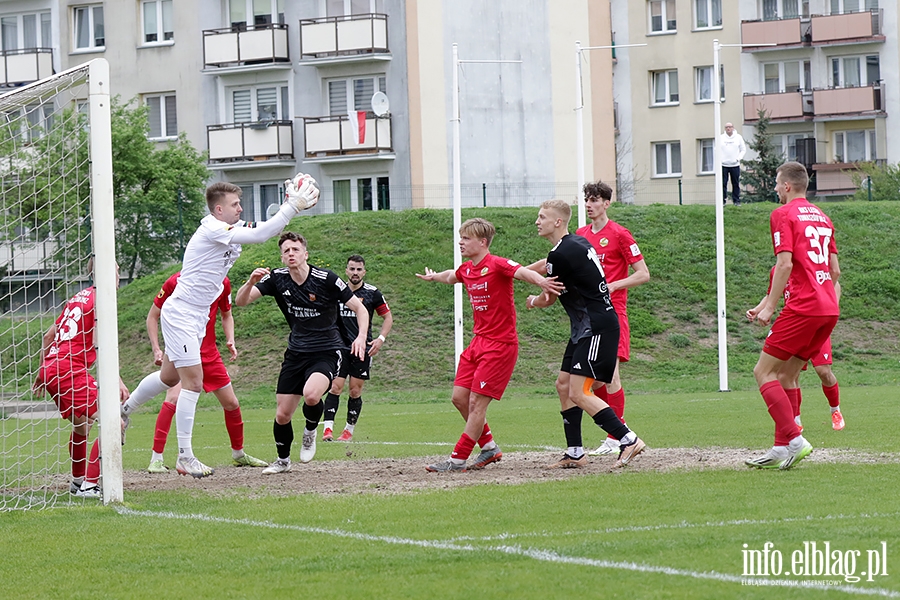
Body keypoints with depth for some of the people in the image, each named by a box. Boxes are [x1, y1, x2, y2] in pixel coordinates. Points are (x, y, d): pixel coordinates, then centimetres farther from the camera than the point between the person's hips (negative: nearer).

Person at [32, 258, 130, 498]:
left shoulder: (79, 297, 21)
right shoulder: (101, 299, -6)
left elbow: (48, 336, 26)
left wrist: (42, 373, 34)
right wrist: (116, 379, -24)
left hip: (51, 368, 10)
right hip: (70, 370, -10)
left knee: (81, 424, 29)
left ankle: (78, 480, 40)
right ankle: (89, 485, -21)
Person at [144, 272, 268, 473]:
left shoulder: (222, 283, -2)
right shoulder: (176, 282, -13)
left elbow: (227, 315, 16)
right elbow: (152, 316, -3)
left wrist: (230, 340, -1)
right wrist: (156, 349, -12)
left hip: (209, 353, 5)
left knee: (231, 403, 9)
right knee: (173, 398, -24)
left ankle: (238, 454, 31)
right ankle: (156, 459, -20)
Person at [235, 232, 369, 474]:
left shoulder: (326, 279, -13)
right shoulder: (277, 279, -3)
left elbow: (359, 308, -7)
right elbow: (240, 301, -8)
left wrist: (361, 337, -24)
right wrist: (251, 282, -29)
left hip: (327, 352, -4)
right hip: (296, 353, 4)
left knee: (311, 394, -32)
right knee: (282, 415, 2)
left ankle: (310, 431, 2)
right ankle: (283, 460, 30)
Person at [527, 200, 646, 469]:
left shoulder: (560, 255, -16)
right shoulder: (579, 243, 11)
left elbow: (548, 300, -3)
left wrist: (533, 302, 19)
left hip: (597, 327, -11)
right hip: (586, 327, 11)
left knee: (578, 393, -14)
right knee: (563, 385, 12)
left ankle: (628, 439, -12)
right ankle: (575, 454, 15)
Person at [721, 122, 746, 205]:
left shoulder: (738, 137, 5)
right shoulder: (721, 138, 5)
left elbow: (743, 150, 9)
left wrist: (738, 158, -5)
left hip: (735, 164, 0)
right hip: (723, 165, 0)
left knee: (736, 184, 3)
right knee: (723, 184, -3)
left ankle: (736, 201, 10)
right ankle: (722, 200, 2)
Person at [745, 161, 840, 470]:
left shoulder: (783, 214, -4)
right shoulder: (822, 216, 19)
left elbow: (785, 264, -14)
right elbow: (835, 270, 19)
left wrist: (769, 308, -11)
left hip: (802, 307, -8)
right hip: (829, 308, 8)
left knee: (764, 372, -4)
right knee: (786, 374, 13)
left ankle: (794, 439, -15)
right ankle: (781, 450, 8)